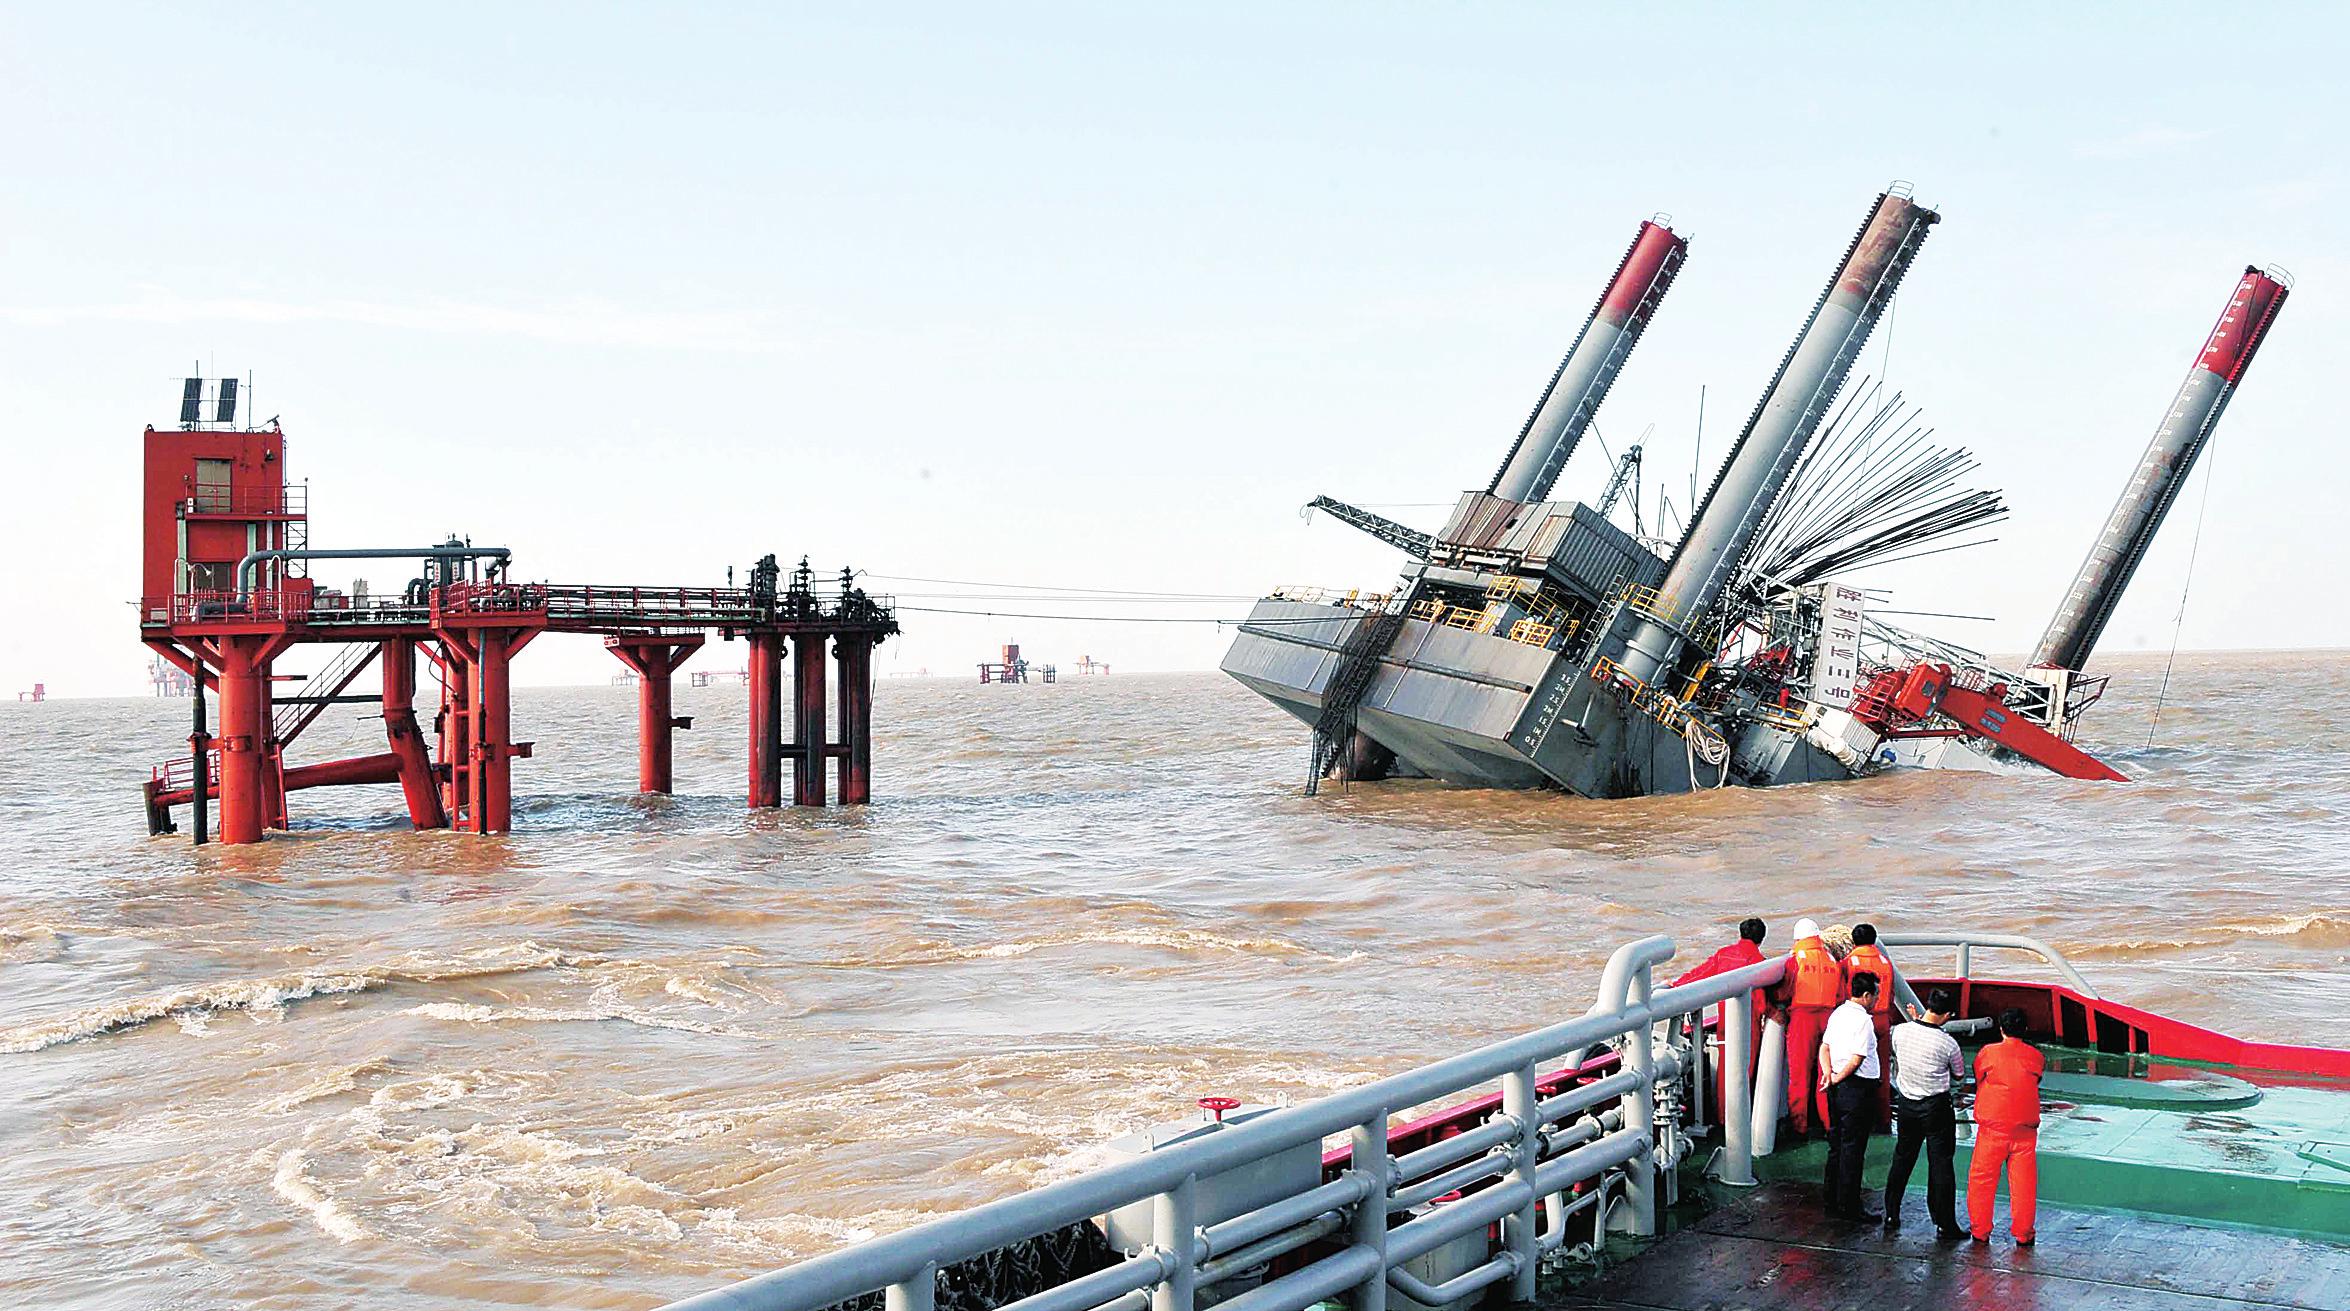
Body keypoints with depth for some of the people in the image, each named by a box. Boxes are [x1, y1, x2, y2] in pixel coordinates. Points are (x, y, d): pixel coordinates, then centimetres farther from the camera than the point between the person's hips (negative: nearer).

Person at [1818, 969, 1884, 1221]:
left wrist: (1828, 1073, -4)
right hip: (1858, 1088, -9)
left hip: (1838, 1089, 9)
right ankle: (1849, 1207, 2)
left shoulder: (1838, 1013, 10)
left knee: (1836, 1146, 14)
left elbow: (1824, 1047, 9)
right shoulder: (1863, 1020, -17)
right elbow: (1856, 1060, -20)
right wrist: (1838, 1078, -7)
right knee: (1852, 1149, -2)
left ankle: (1833, 1201, 21)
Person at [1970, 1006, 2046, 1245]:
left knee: (1982, 1179, 9)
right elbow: (2036, 1082, 9)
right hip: (2025, 1129, 2)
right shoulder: (2036, 1056, 0)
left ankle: (1980, 1231, 13)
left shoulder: (1987, 1053, -6)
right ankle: (2023, 1234, 12)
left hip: (1992, 1127, -2)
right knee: (2023, 1181, 8)